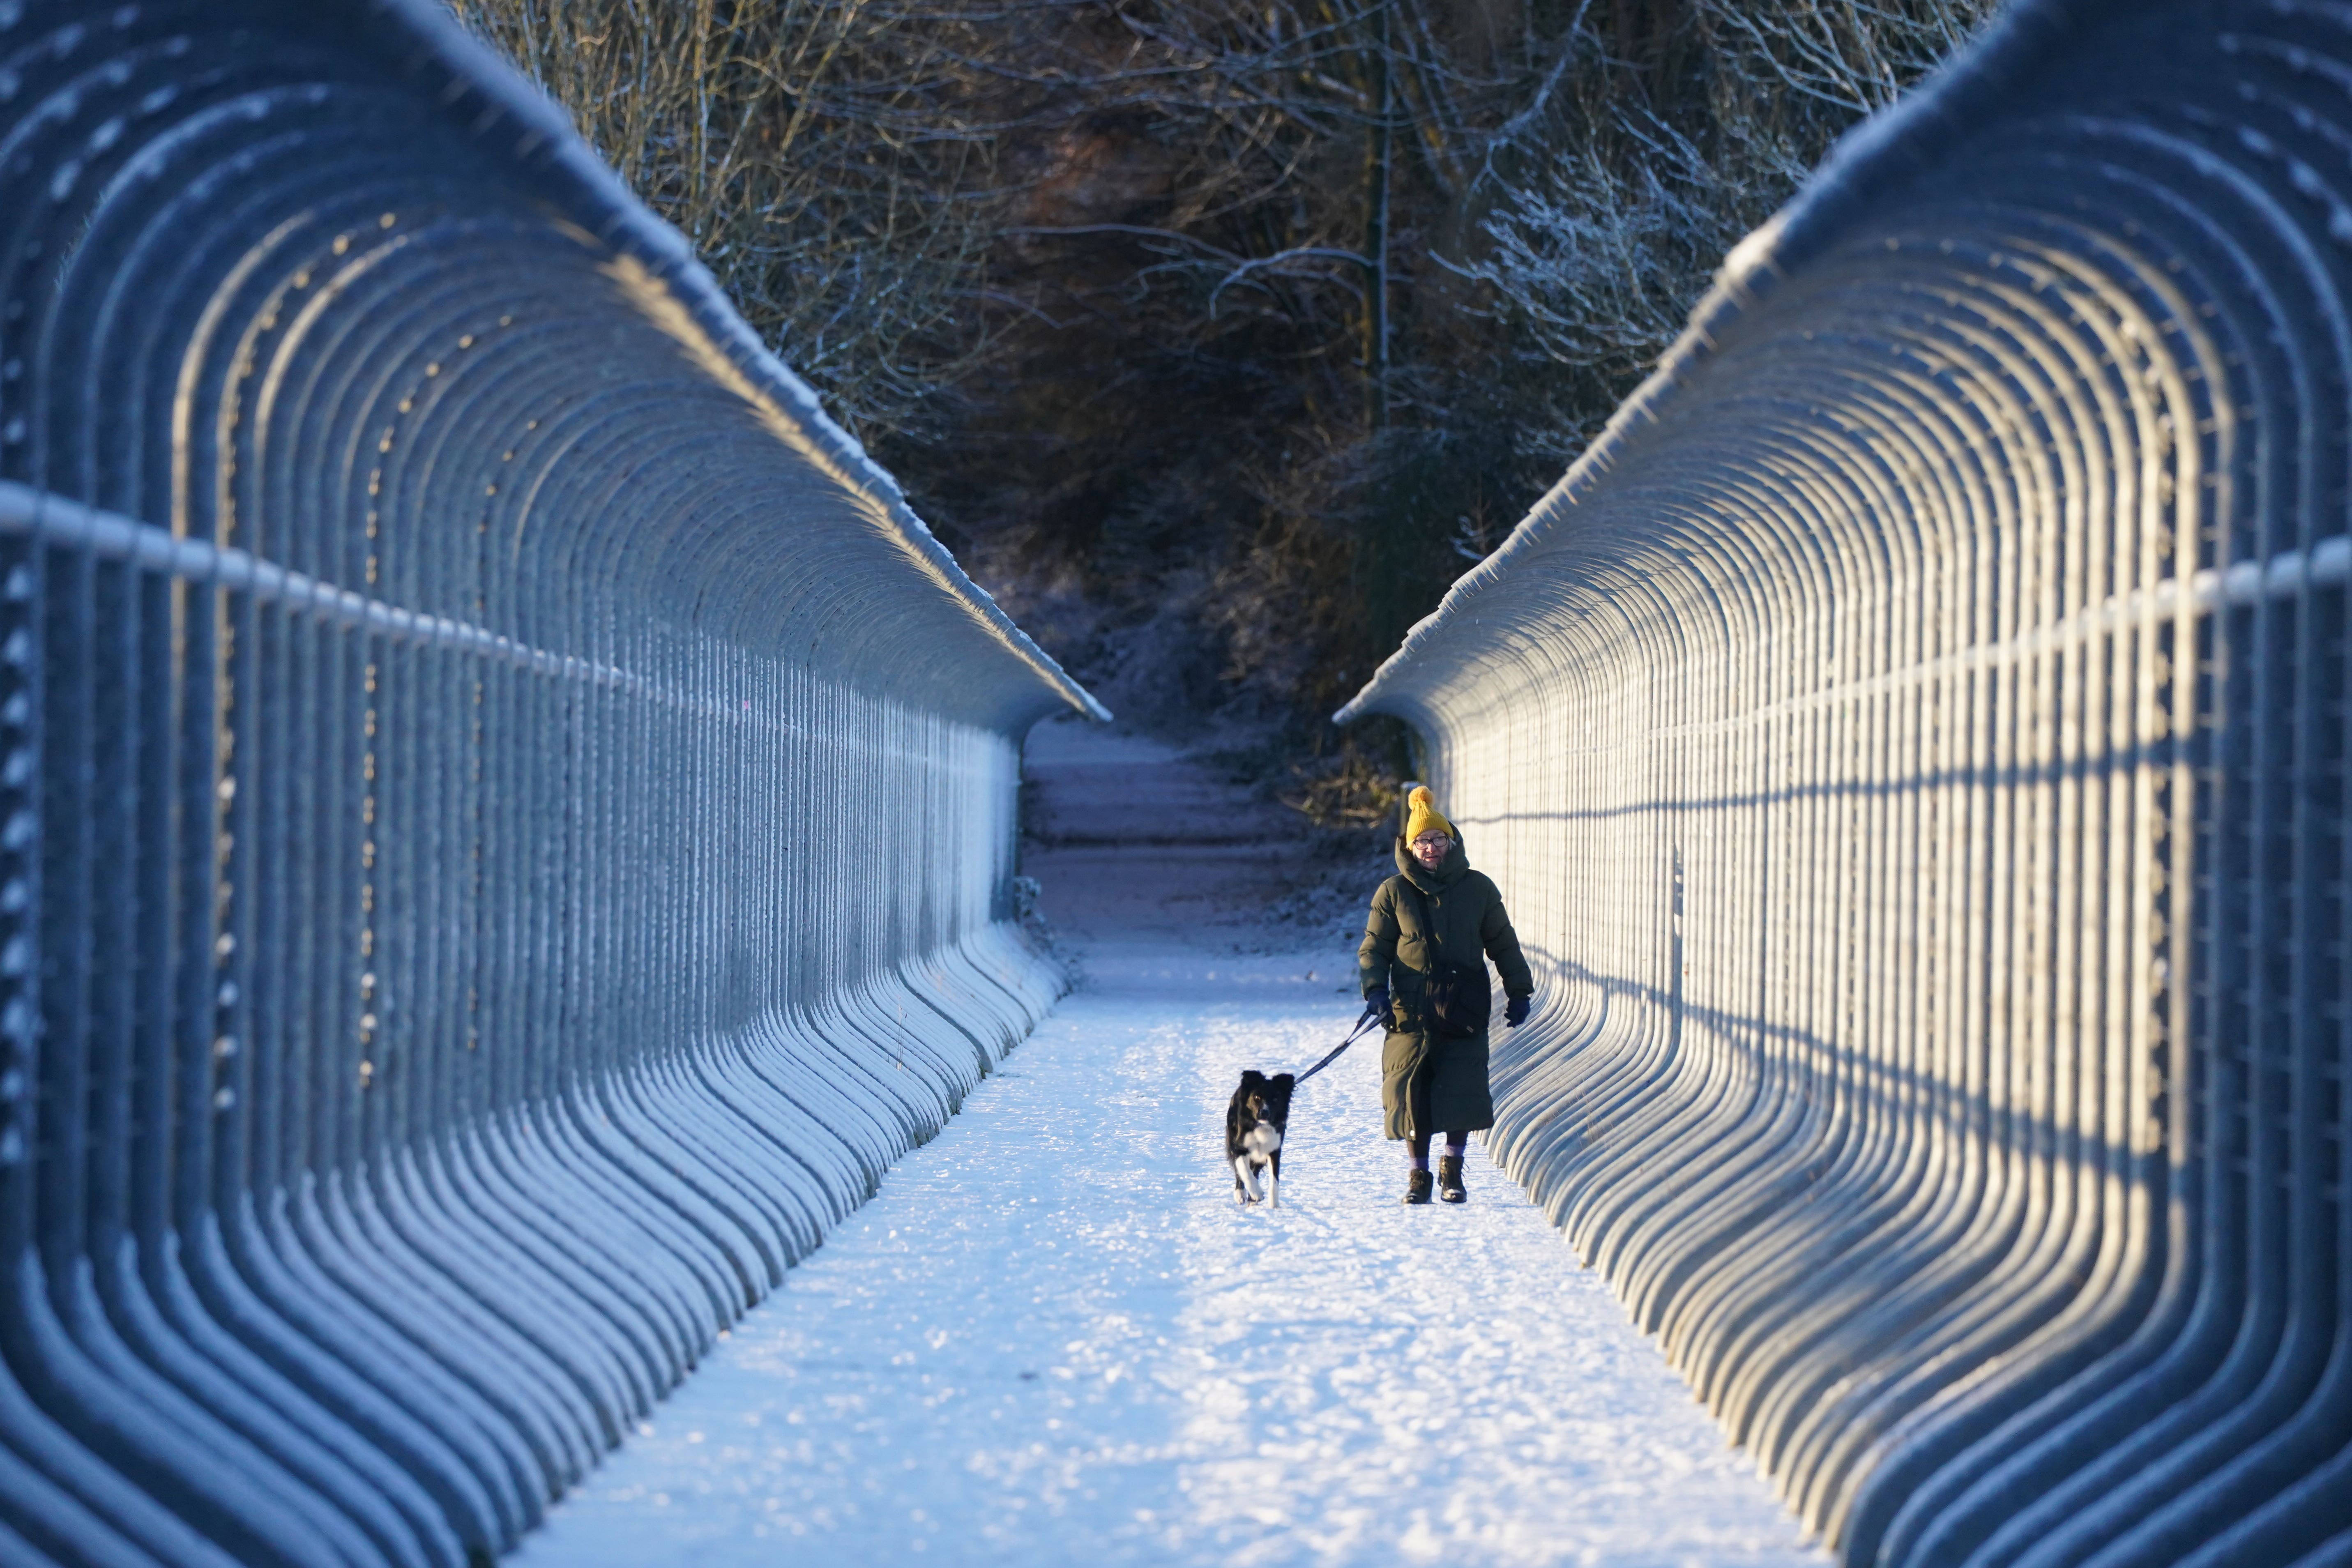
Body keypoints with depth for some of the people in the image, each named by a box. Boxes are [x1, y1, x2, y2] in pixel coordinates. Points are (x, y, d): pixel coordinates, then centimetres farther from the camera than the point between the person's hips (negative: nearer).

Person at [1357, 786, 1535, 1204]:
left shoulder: (1478, 889, 7)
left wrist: (1519, 993, 13)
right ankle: (1419, 1174, 11)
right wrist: (1375, 989, -9)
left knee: (1463, 1092, -8)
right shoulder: (1393, 893, 4)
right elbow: (1374, 948, 7)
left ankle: (1452, 1170, 8)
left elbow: (1503, 944, 15)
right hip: (1410, 1013, 0)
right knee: (1412, 1094, -3)